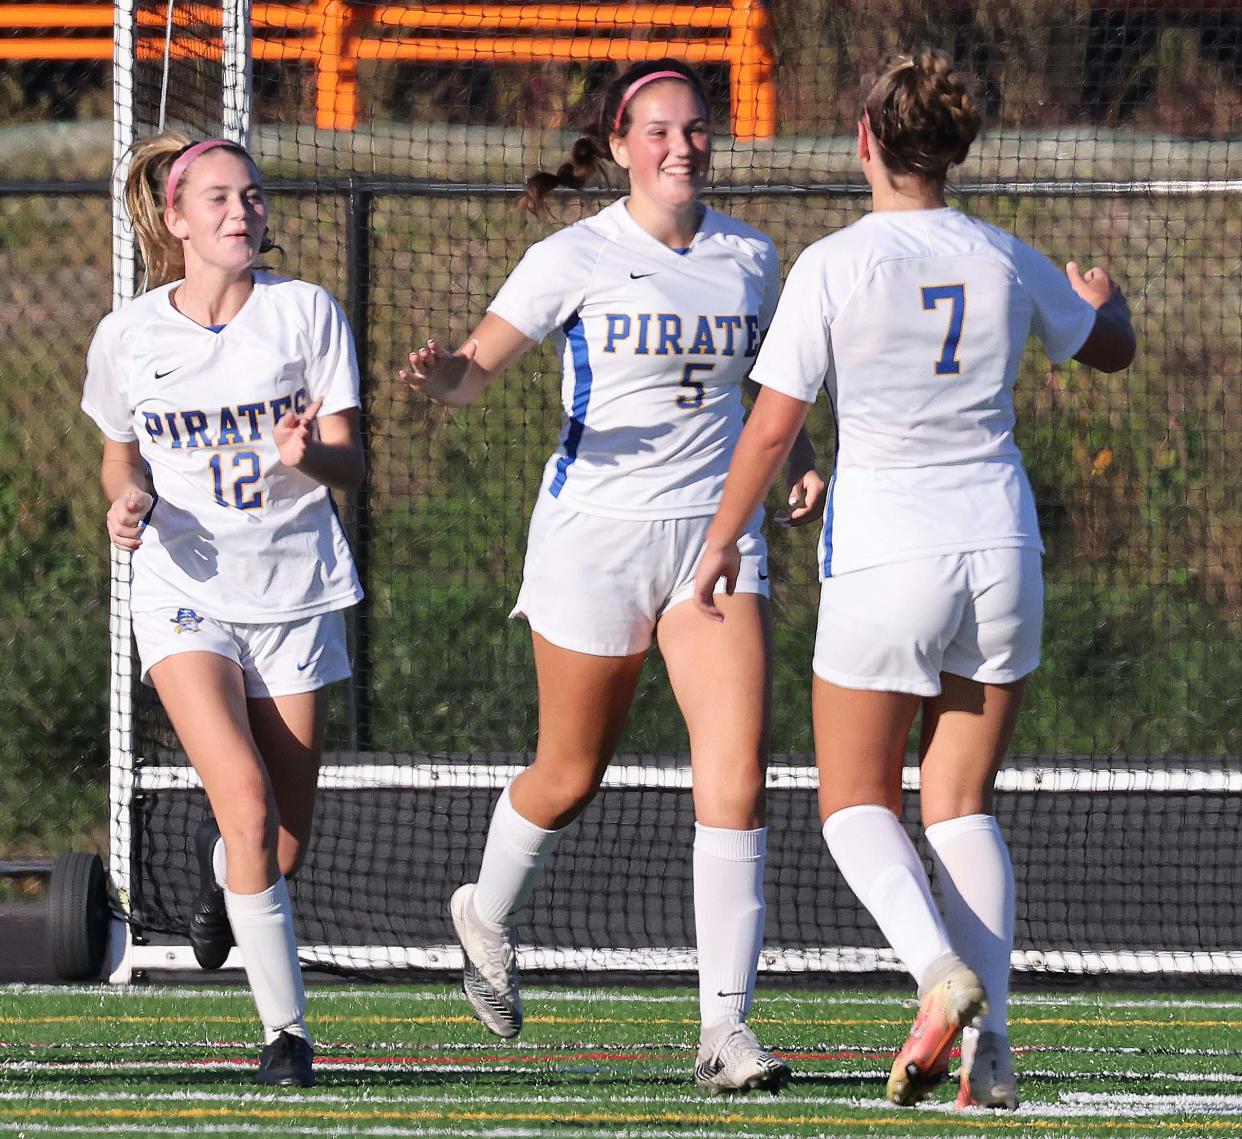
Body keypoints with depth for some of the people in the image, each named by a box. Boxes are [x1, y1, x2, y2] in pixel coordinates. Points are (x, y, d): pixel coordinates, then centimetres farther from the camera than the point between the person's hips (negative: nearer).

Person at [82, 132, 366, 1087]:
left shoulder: (306, 313, -2)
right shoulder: (128, 336, 0)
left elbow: (350, 461, -3)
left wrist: (309, 453, -25)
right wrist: (129, 499, -6)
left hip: (297, 592, 1)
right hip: (186, 590, -1)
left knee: (288, 840, 5)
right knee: (249, 806, -21)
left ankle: (221, 869, 43)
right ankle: (286, 1028, -12)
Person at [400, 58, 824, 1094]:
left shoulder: (750, 257, 8)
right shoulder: (577, 259, -5)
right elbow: (479, 368, -11)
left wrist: (800, 460, 7)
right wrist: (448, 374, -34)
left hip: (716, 532, 3)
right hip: (596, 532, -3)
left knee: (736, 776, -12)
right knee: (571, 775, 10)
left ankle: (726, 1028, -12)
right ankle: (487, 916, 42)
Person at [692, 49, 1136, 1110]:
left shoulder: (834, 267, -10)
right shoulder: (1006, 263, 3)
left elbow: (772, 426, -9)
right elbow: (1110, 348, 22)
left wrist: (722, 542, 5)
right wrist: (1103, 298, 45)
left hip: (883, 555, -4)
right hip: (1001, 545, 4)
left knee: (857, 804, 7)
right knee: (962, 805, 10)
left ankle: (940, 969, -20)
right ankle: (989, 1040, -5)